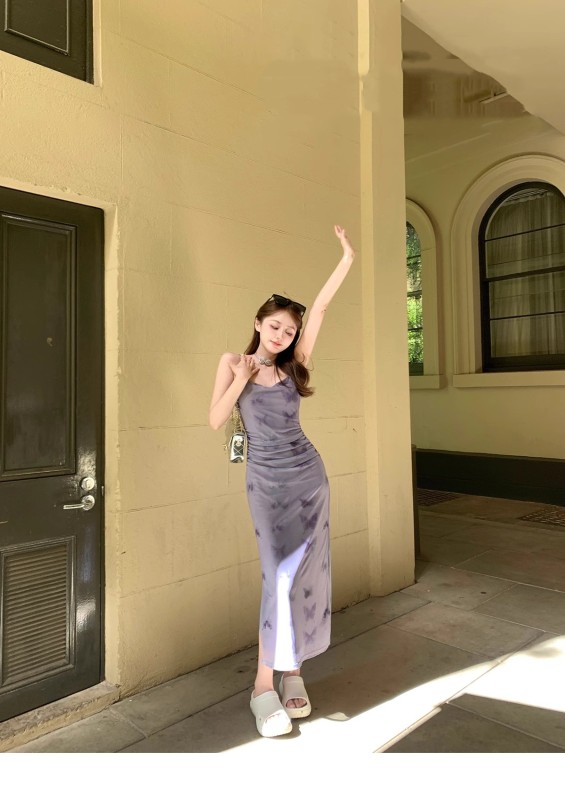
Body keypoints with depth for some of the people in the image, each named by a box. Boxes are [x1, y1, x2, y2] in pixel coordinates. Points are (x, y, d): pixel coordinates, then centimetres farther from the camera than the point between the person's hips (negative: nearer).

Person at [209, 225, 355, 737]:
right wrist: (242, 377, -13)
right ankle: (265, 685, 6)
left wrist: (348, 258, 5)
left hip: (309, 474, 3)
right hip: (267, 482, -3)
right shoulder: (234, 362, 2)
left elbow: (321, 307, 5)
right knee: (281, 575, -6)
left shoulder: (293, 365, 6)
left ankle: (291, 669, 20)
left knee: (305, 573, 5)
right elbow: (216, 420, -5)